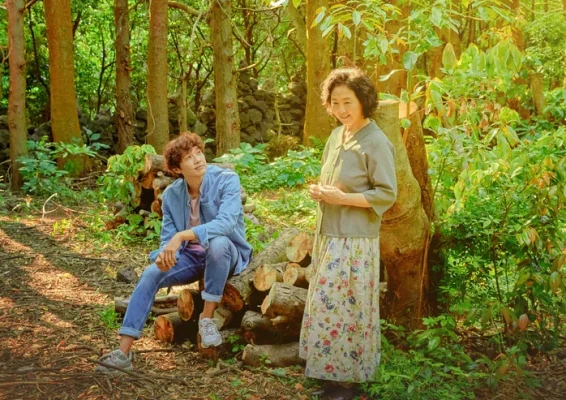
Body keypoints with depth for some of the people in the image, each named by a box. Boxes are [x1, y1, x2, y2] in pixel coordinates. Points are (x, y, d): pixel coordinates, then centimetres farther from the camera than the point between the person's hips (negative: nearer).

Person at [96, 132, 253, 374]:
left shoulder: (227, 180, -17)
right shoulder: (172, 194, -2)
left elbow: (226, 223, -32)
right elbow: (168, 237, -1)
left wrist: (181, 236, -41)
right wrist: (165, 253, -27)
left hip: (226, 254, -4)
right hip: (190, 257, 4)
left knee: (217, 242, -38)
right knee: (150, 275, -22)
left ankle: (207, 318, -22)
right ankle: (123, 352, -23)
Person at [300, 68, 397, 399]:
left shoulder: (376, 143, -15)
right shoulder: (336, 136, 10)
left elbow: (387, 194, -16)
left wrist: (342, 198, -21)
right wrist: (321, 191, 0)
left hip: (355, 240, -8)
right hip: (329, 234, 8)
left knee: (347, 308, -1)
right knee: (327, 306, 13)